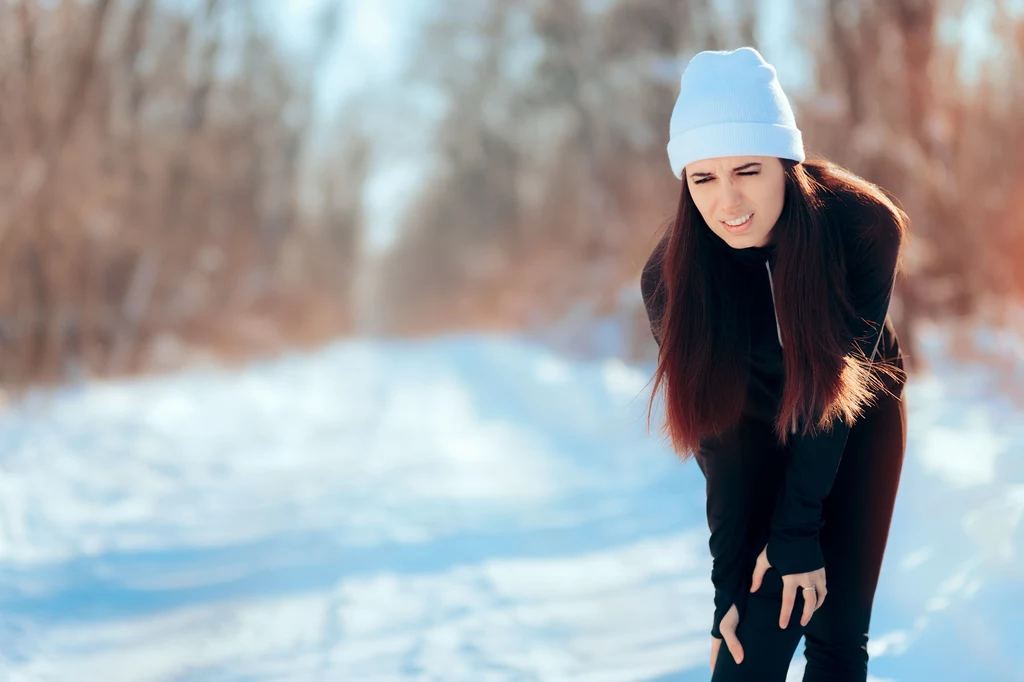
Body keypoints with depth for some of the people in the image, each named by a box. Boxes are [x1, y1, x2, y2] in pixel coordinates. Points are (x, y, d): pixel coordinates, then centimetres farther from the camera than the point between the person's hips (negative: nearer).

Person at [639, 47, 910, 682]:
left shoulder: (865, 225, -31)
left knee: (838, 631, -1)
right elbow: (718, 441, -19)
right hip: (761, 429, 0)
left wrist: (797, 532, -20)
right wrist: (729, 587, -18)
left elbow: (831, 384, -23)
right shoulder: (673, 277, -25)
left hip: (858, 421, 0)